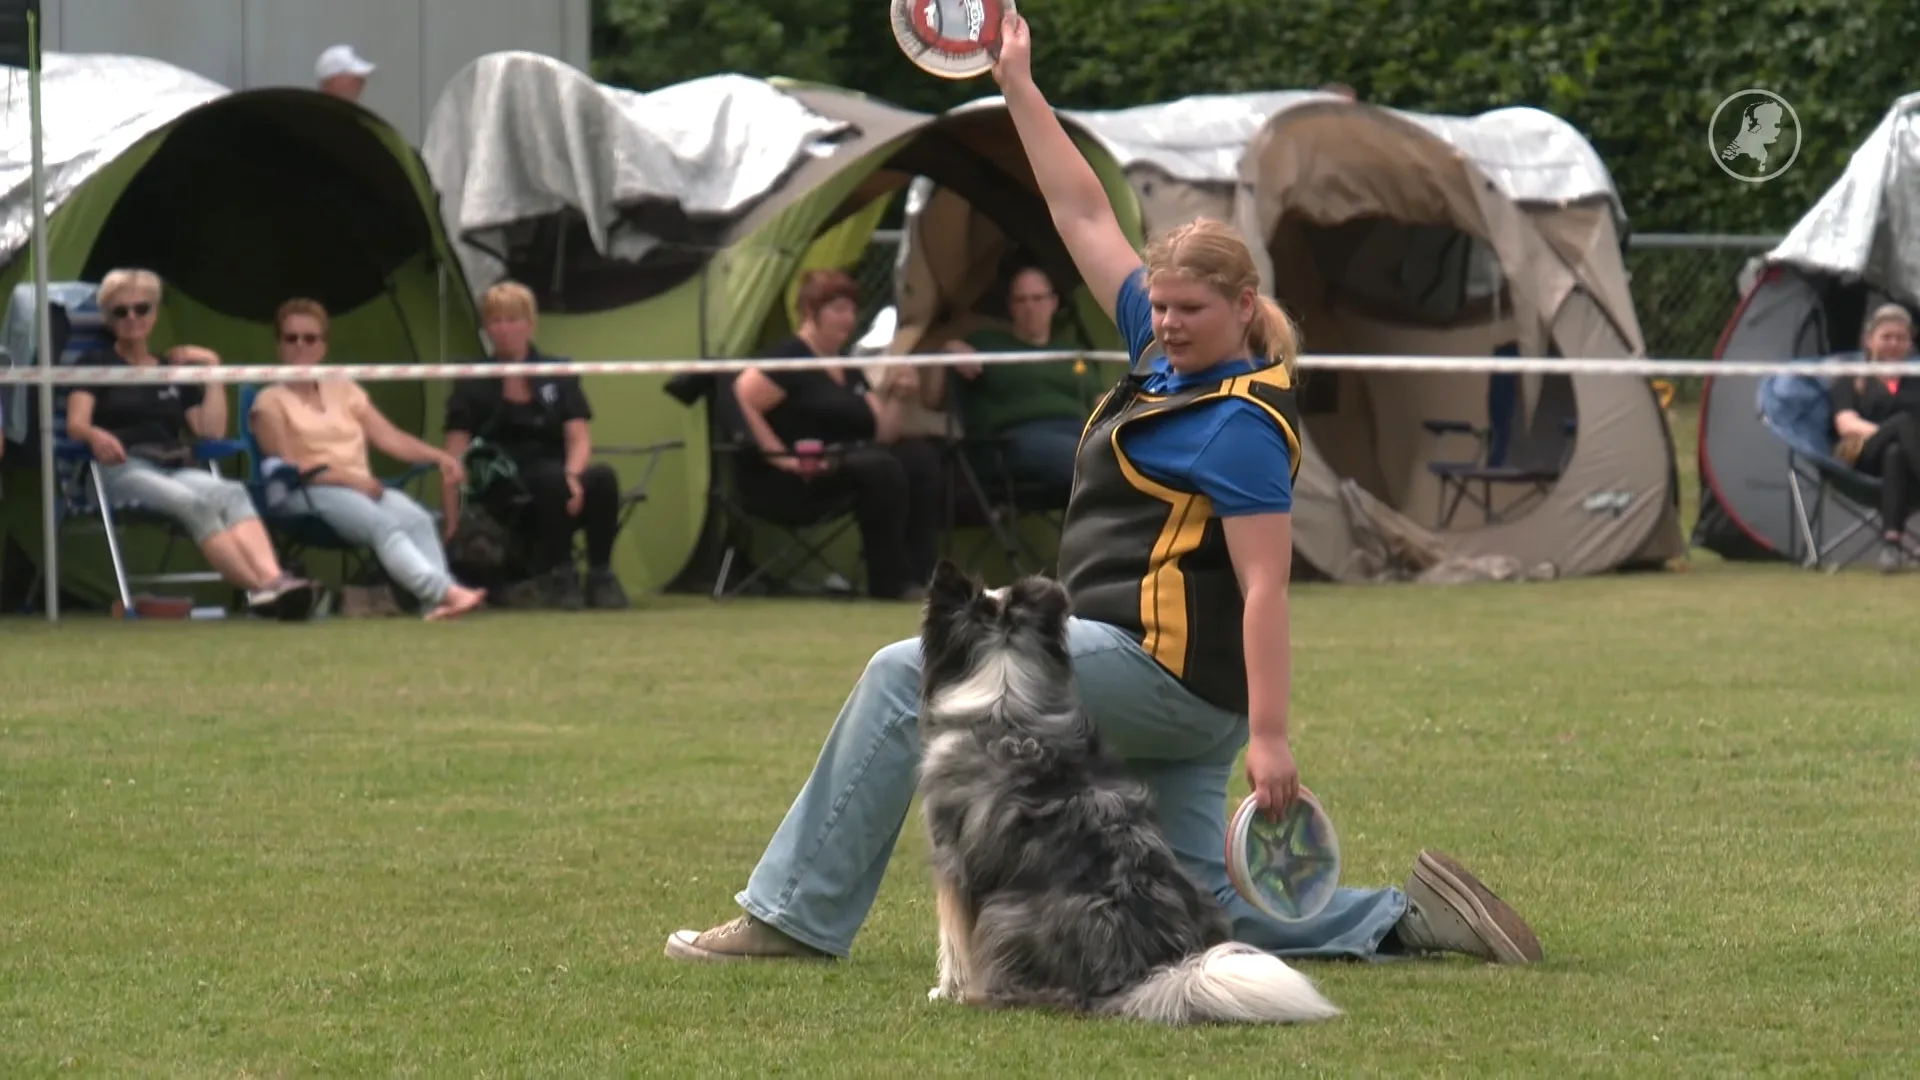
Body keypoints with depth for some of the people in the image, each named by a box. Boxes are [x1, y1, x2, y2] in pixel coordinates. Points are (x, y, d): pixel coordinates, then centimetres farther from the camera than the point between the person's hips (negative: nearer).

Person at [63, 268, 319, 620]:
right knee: (195, 502, -37)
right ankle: (261, 588, -53)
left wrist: (213, 369, 12)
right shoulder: (97, 364, 18)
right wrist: (95, 435, -24)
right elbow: (75, 423, 0)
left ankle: (273, 579, -59)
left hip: (178, 468, 4)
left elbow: (212, 431, 16)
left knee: (232, 493, -34)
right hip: (123, 468, -3)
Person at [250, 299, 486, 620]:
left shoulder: (344, 390, 26)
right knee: (383, 524, -35)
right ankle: (444, 592, -55)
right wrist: (350, 479, -15)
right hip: (311, 493, -5)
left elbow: (390, 437, 15)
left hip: (364, 488, 5)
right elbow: (288, 467, -3)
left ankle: (437, 602, -51)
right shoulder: (271, 401, 10)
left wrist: (439, 457, -3)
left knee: (418, 519, -30)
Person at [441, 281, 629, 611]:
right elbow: (453, 464, -5)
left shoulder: (558, 377, 8)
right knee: (552, 478, -35)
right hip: (507, 501, -2)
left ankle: (600, 575, -15)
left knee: (603, 477, -30)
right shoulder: (473, 387, 2)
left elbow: (580, 439, -3)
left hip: (559, 490, 2)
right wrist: (452, 525, -17)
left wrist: (572, 475, -26)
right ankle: (558, 576, -19)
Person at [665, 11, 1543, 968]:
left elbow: (1265, 587, -19)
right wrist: (1018, 88, 19)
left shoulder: (1242, 424, -12)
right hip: (1169, 692, 10)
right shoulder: (1168, 361, 12)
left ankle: (798, 914, -7)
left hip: (1158, 667, -10)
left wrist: (1269, 737, -26)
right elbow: (1085, 218, 19)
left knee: (906, 676, -7)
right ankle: (1417, 918, 7)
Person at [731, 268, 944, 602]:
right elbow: (741, 402, -22)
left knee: (921, 456, -8)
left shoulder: (848, 371, 20)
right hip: (782, 484, -9)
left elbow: (882, 434, 15)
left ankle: (919, 576, -14)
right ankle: (890, 584, -22)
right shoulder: (788, 359, -7)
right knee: (880, 467, -29)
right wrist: (782, 457, -23)